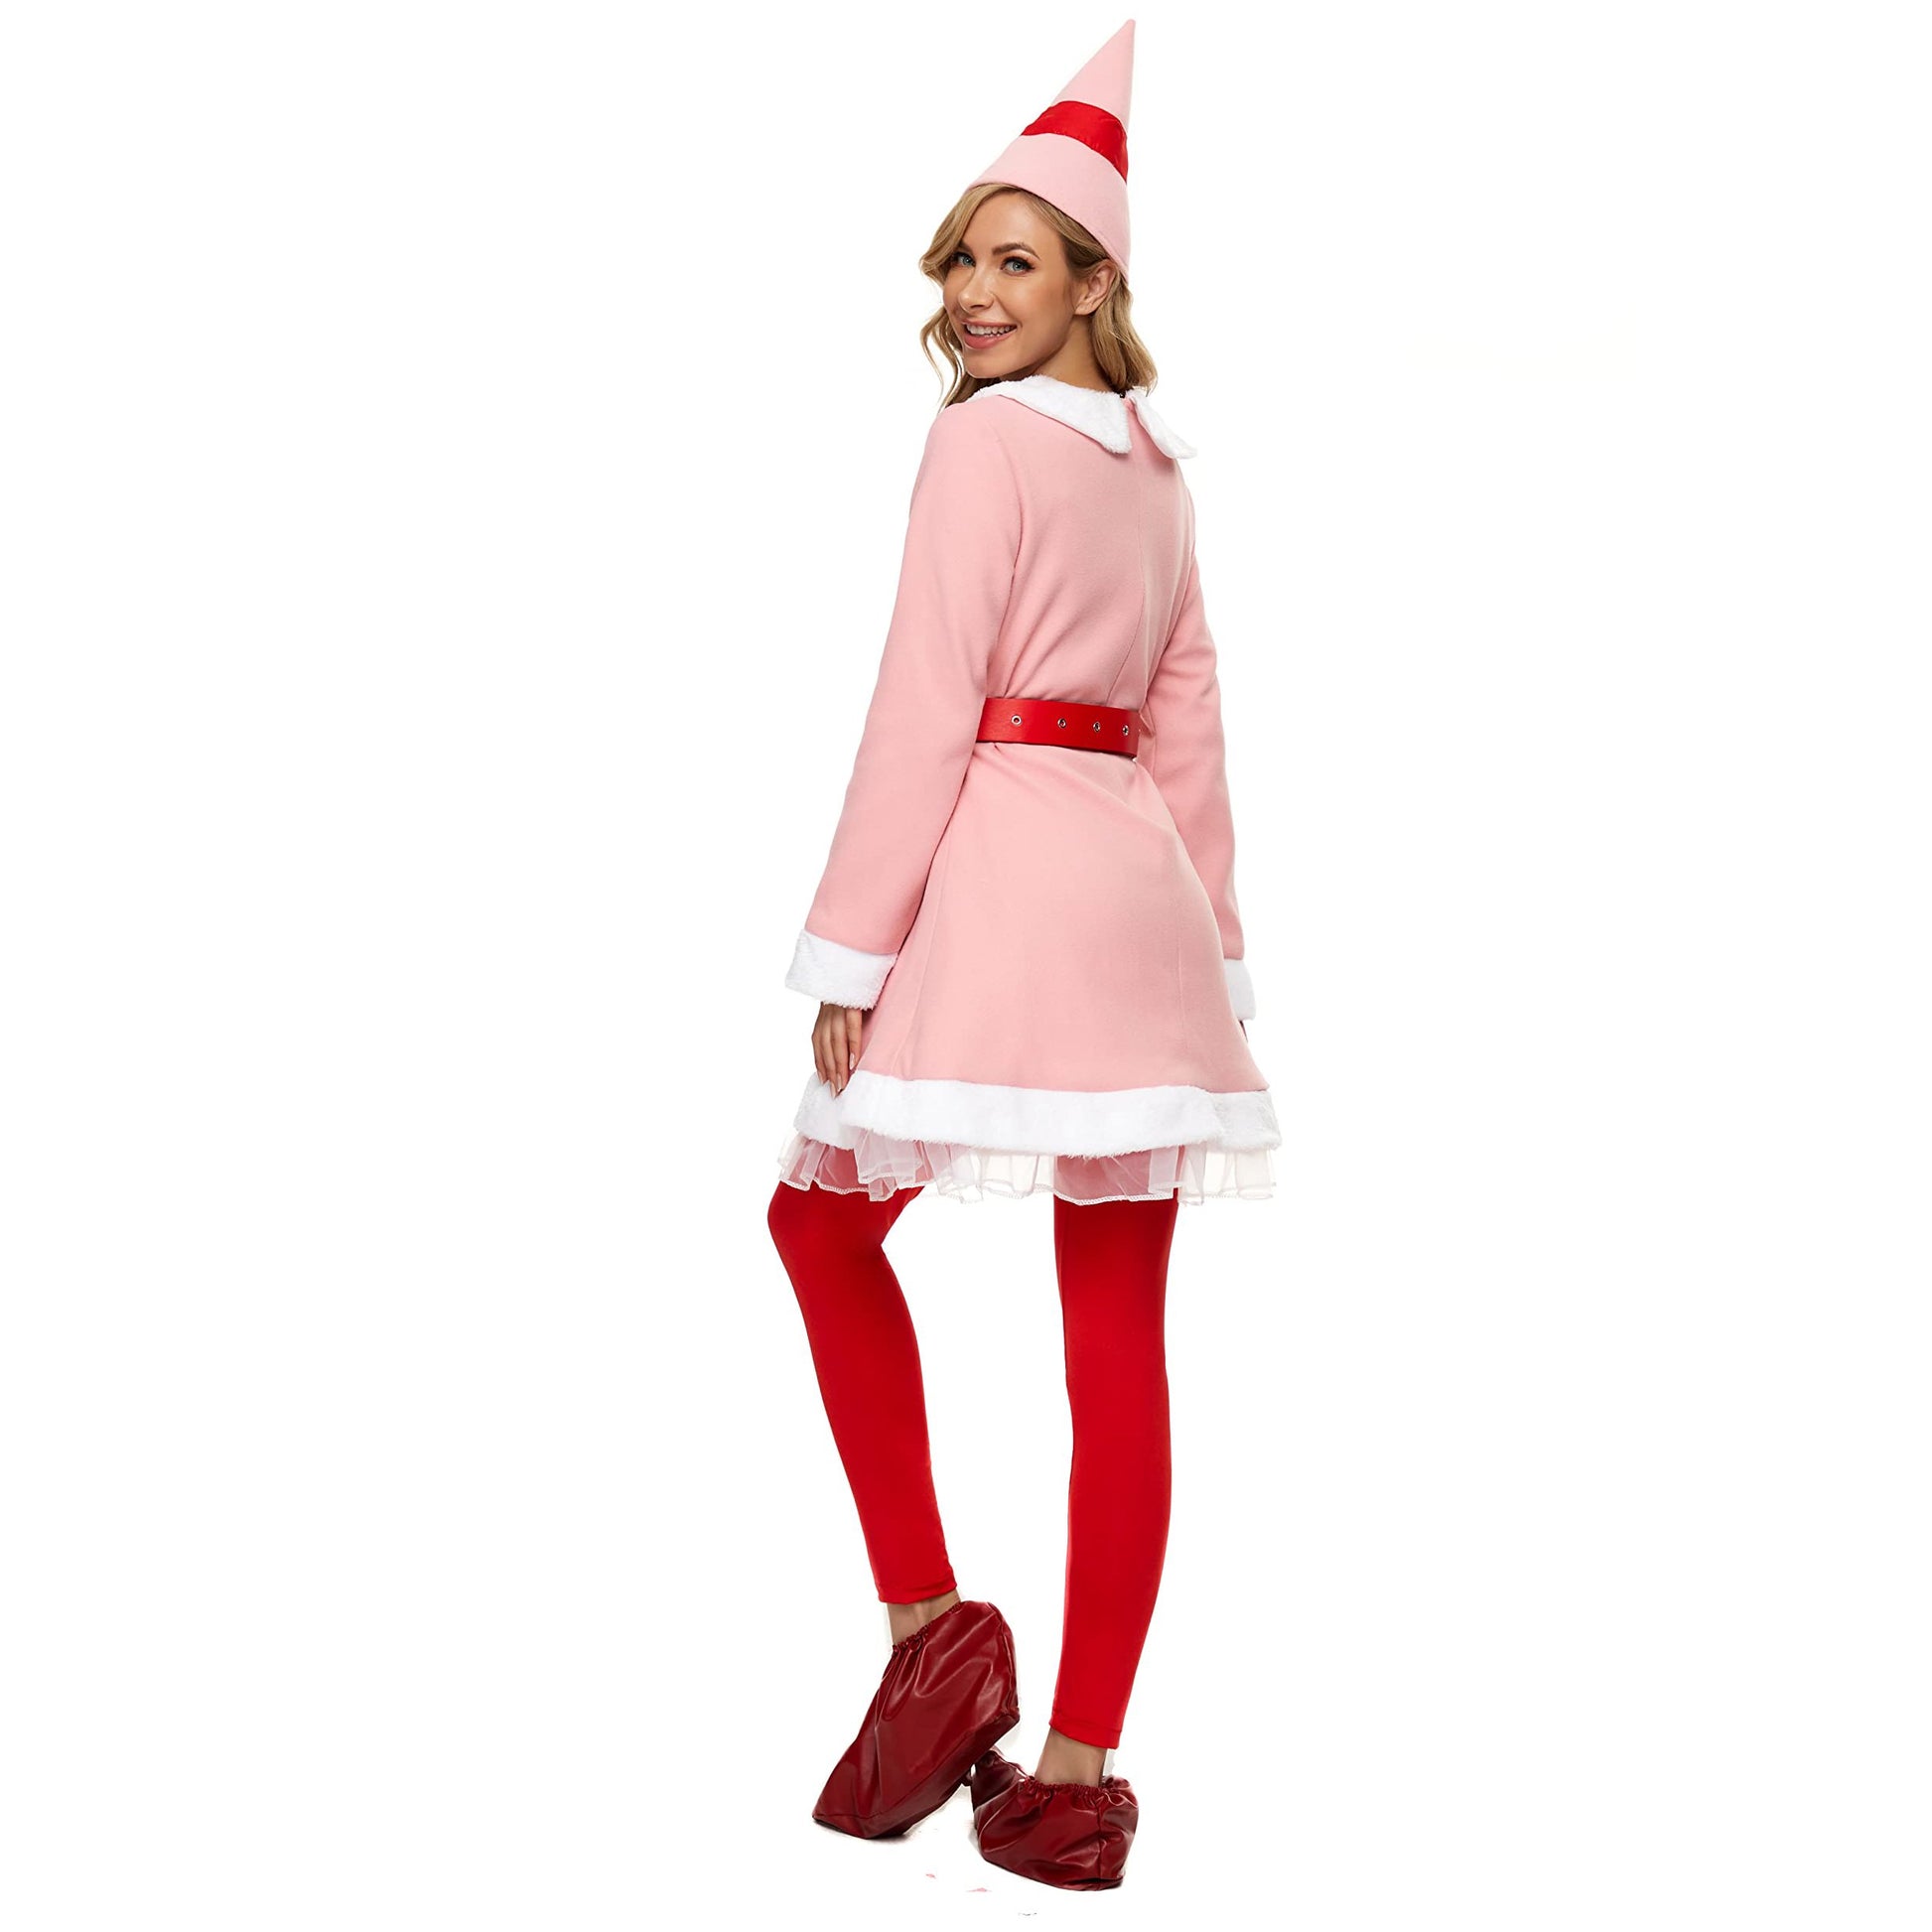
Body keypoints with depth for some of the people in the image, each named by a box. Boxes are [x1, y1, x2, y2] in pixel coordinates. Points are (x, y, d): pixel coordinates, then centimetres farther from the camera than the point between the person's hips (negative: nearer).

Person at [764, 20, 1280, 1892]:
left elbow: (927, 706, -10)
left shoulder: (982, 437, -3)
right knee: (1116, 1331, 4)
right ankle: (1076, 1770, 11)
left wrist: (849, 950, -10)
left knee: (825, 1212, 13)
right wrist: (1213, 939, 21)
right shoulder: (1156, 467, 19)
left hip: (999, 875, -7)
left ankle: (933, 1627, 6)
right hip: (1141, 888, 7)